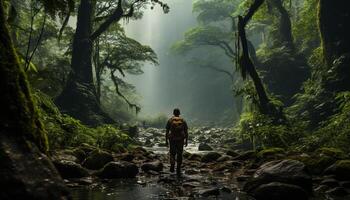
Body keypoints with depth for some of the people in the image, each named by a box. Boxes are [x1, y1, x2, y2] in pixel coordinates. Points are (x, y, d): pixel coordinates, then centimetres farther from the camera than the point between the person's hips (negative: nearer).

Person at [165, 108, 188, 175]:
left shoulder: (170, 120, 0)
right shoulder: (183, 121, 3)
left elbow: (167, 132, -1)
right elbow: (186, 132, 1)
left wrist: (166, 141, 5)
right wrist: (186, 141, 7)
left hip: (172, 140, 0)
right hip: (180, 140, 0)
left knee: (172, 153, 16)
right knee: (179, 154, 9)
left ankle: (172, 167, -3)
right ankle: (178, 170, 9)